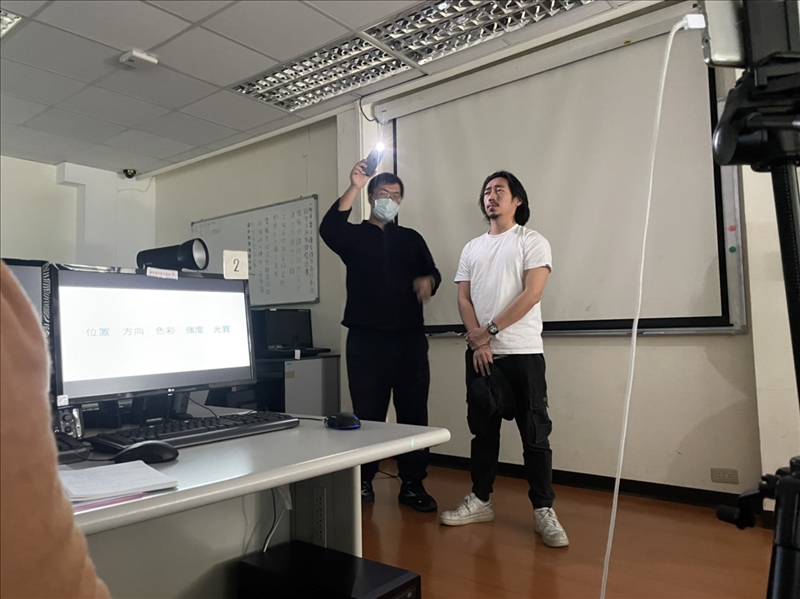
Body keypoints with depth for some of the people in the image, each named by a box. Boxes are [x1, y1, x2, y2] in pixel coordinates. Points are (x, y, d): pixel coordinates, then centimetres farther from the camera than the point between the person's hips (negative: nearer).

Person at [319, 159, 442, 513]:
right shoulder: (354, 236, 9)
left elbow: (432, 271, 9)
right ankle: (363, 482, 16)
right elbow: (328, 229, -13)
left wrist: (428, 279, -15)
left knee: (413, 412, 2)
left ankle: (413, 484, 12)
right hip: (366, 339, -2)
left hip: (409, 338, 2)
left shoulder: (411, 238, 18)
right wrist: (354, 187, -19)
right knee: (367, 413, 2)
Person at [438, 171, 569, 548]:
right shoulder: (472, 248, 15)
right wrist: (477, 341, -7)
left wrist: (490, 330, -12)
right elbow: (463, 298, 8)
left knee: (534, 433, -1)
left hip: (523, 353, -4)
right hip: (480, 354, 5)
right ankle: (480, 501, 22)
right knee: (483, 431, 12)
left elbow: (532, 294, -11)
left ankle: (543, 510, 9)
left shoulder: (532, 242, 1)